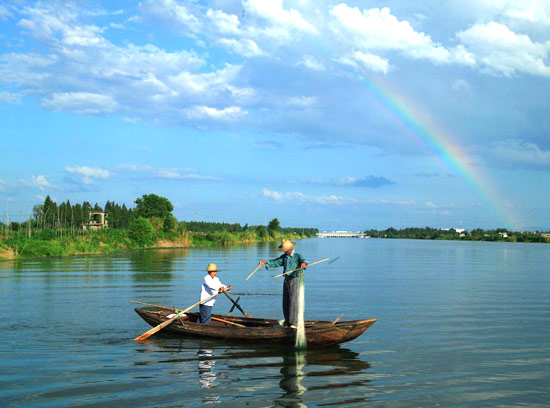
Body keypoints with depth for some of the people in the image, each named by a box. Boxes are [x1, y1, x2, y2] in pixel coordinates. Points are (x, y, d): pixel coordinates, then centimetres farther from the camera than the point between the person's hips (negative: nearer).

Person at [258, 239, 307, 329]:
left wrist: (304, 263, -50)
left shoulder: (297, 256, -7)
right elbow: (275, 262, 13)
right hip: (286, 280, 7)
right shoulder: (284, 257, 13)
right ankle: (287, 323, 10)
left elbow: (303, 260, -26)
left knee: (293, 302, -12)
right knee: (285, 303, 5)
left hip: (294, 280, -7)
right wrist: (265, 262, -2)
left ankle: (293, 323, -14)